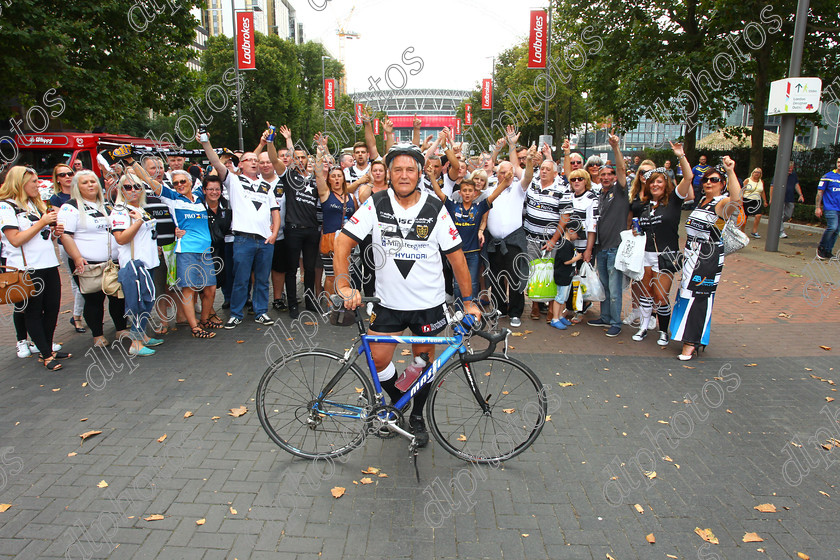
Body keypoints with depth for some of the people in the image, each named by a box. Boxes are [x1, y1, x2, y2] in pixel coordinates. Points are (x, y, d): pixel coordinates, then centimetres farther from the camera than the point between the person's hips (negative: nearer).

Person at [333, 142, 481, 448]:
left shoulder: (435, 208, -8)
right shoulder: (376, 204, -7)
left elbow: (456, 255, -4)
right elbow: (343, 242, -9)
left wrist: (468, 301, -3)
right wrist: (344, 286, -21)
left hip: (428, 303, 0)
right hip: (388, 302, 1)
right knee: (378, 359, 0)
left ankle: (417, 416, 35)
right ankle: (398, 403, 31)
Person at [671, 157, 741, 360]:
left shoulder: (722, 204, -12)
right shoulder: (701, 201, 13)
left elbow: (737, 200, -35)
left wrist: (731, 172, -38)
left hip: (708, 258, -8)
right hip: (692, 256, 9)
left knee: (698, 297, -6)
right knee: (688, 294, 12)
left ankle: (691, 343, 0)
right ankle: (696, 339, 25)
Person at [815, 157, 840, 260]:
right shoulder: (828, 176, 0)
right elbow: (820, 192, 0)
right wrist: (818, 207, -6)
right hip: (830, 208, -5)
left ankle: (827, 251, 12)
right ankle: (821, 248, -2)